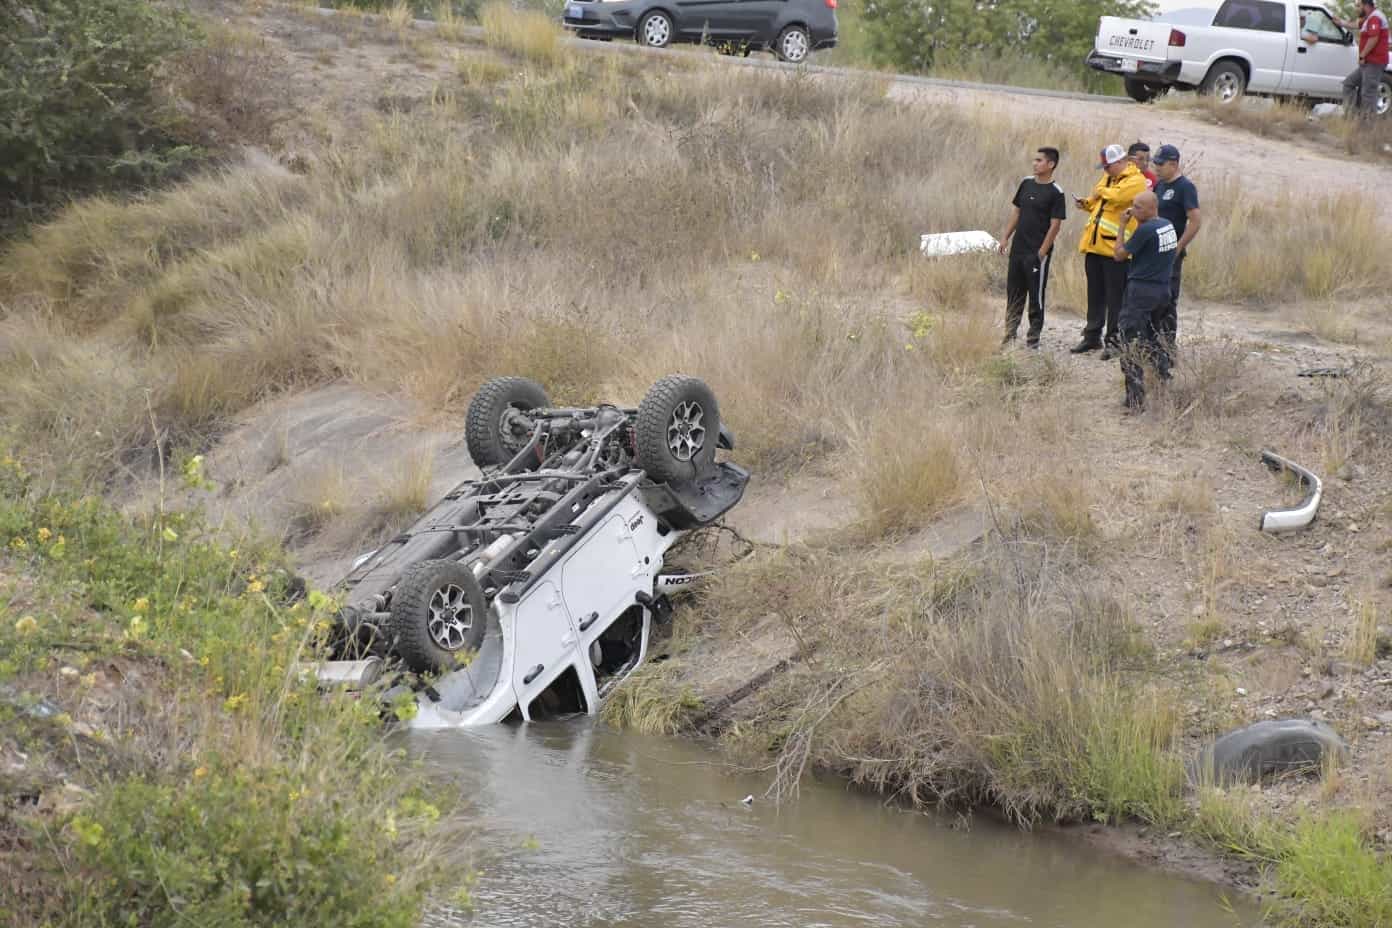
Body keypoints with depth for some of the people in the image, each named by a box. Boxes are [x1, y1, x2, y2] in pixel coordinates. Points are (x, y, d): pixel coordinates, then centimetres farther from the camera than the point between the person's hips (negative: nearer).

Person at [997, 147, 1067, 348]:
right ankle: (1009, 336, 19)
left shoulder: (1055, 193, -10)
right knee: (1014, 294, 11)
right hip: (1018, 248, 6)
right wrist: (1005, 237, 9)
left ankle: (1033, 339, 9)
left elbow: (1055, 225, -11)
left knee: (1036, 296, 1)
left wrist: (1042, 252, -14)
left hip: (1037, 252, -6)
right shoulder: (1026, 183, 8)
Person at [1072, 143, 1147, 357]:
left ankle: (1113, 341, 4)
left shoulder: (1135, 181, -8)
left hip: (1114, 249, -8)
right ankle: (1092, 336, 24)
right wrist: (1087, 204, 10)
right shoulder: (1108, 178, 18)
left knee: (1115, 297, -2)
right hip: (1095, 245, 8)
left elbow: (1118, 196, -26)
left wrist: (1101, 192, -9)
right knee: (1095, 295, 15)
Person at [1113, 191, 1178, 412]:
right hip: (1163, 291, 9)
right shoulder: (1169, 226, 7)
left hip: (1142, 290, -9)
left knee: (1131, 348, -7)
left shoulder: (1146, 230, -17)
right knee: (1153, 343, 22)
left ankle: (1136, 401, -12)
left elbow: (1119, 255, -10)